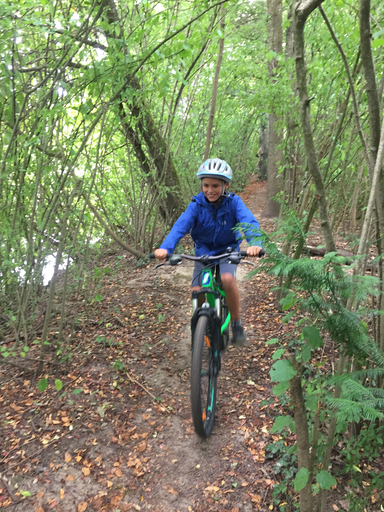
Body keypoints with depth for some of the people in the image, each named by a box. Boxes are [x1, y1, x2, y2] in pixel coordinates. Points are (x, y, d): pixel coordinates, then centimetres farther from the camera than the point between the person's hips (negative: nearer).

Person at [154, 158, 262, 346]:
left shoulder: (233, 202, -17)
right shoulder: (196, 205, -15)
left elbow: (249, 222, -31)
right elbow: (181, 226, -28)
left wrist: (254, 243, -53)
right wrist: (165, 248, -47)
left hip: (227, 251, -2)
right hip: (203, 252, 2)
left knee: (227, 279, -31)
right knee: (196, 291, -14)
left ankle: (236, 323, -8)